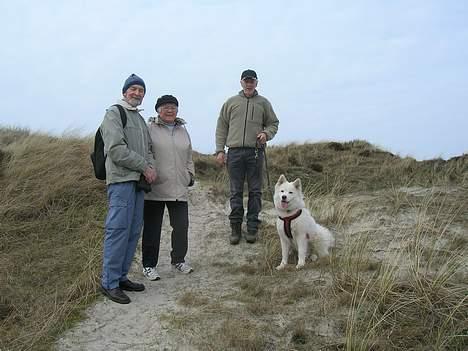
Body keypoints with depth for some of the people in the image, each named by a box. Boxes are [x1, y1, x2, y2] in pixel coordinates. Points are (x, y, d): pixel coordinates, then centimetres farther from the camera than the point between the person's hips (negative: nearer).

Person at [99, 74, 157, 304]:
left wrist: (151, 166, 2)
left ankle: (121, 276, 18)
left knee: (134, 231, 8)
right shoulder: (114, 113, -3)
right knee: (118, 230, -10)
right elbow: (116, 149, -13)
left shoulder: (140, 118, 23)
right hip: (121, 180, -8)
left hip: (138, 181, 8)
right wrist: (144, 166, -10)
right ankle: (110, 283, -3)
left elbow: (148, 148, 24)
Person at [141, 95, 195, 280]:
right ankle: (149, 265, 16)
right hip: (154, 188, -5)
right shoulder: (149, 129, -2)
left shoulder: (183, 131, 16)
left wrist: (190, 174, 16)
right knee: (152, 228, 4)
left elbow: (188, 157, 25)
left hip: (178, 188, 5)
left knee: (181, 226, 7)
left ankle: (178, 260, 26)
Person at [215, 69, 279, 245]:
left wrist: (266, 134, -7)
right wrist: (219, 150, 2)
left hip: (255, 151, 0)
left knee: (255, 191, 1)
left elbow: (273, 123, 15)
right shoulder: (231, 102, 12)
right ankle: (235, 227, 8)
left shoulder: (263, 103, 13)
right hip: (235, 152, 0)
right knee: (236, 191, 2)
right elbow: (221, 127, 10)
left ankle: (252, 228, 7)